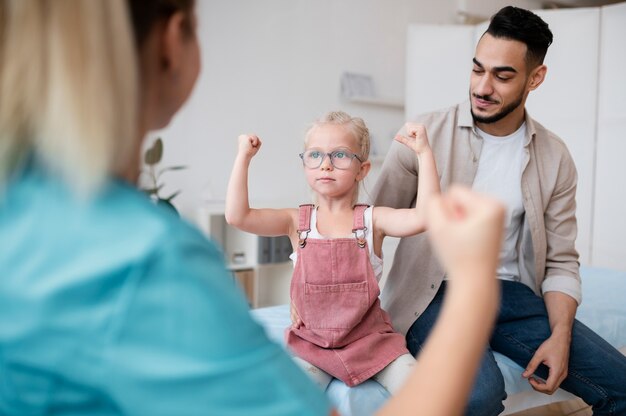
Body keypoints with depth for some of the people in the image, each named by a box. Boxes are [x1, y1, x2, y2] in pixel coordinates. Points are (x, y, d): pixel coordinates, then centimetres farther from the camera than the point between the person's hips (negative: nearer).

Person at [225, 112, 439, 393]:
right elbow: (237, 217, -14)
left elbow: (423, 217, -22)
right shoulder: (297, 221, -2)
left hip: (371, 339, 0)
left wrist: (424, 152, -24)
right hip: (312, 342, 0)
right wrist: (244, 157, -12)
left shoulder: (372, 219, -5)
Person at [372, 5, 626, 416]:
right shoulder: (425, 134, -6)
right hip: (436, 293, -4)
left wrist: (560, 335, -8)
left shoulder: (555, 157, 4)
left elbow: (561, 261, 8)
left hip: (513, 294, 4)